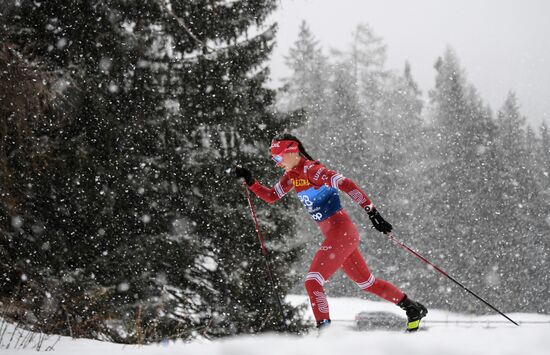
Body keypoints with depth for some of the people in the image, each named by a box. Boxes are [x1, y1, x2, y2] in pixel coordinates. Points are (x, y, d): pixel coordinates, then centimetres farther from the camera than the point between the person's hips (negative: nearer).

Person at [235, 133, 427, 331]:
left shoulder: (310, 169, -16)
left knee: (312, 281, -14)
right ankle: (413, 309, 28)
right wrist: (250, 181, 5)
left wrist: (372, 212, -28)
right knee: (366, 282, 17)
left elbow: (346, 185, -23)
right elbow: (271, 197, 20)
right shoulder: (292, 175, 11)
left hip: (341, 232, -10)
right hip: (333, 236, 10)